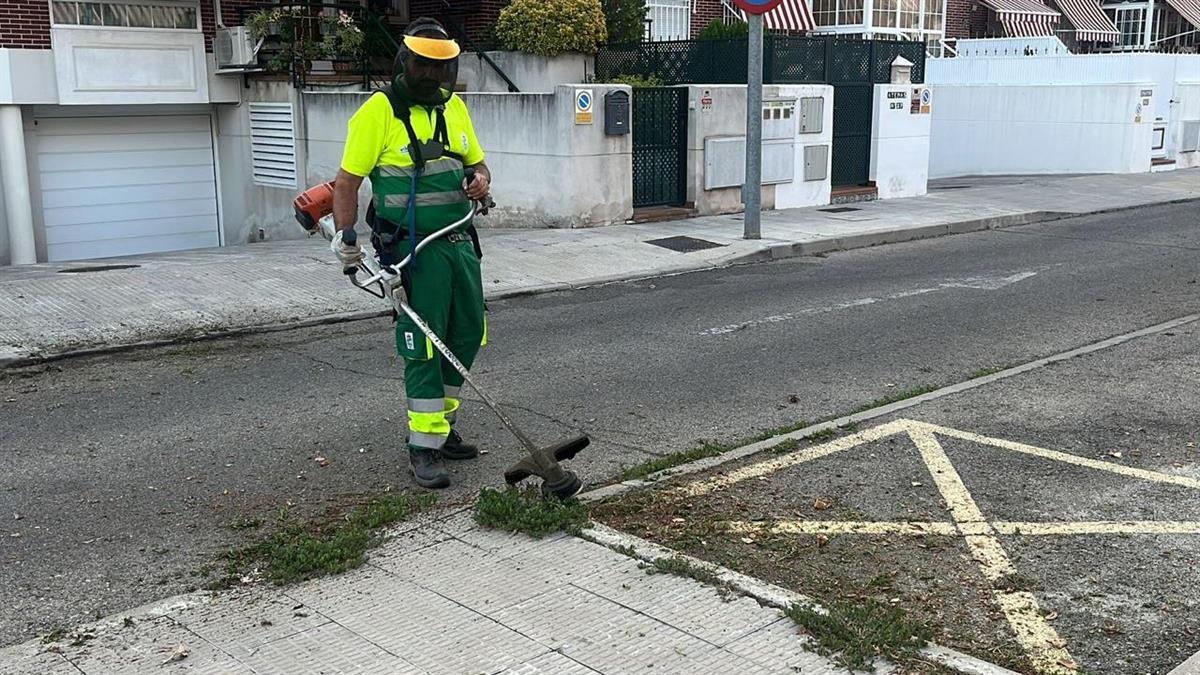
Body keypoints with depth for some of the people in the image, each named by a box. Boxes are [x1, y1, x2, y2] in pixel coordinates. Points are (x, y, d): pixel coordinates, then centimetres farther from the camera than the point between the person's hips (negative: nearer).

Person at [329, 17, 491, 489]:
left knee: (467, 335, 12)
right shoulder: (379, 111, -9)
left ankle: (441, 426, 29)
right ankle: (424, 449, 4)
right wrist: (345, 236, -16)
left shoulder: (453, 107, 11)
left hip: (460, 242, 7)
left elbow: (476, 162, 21)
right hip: (414, 251, -7)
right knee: (424, 347, -5)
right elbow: (347, 181, -8)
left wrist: (481, 180, -1)